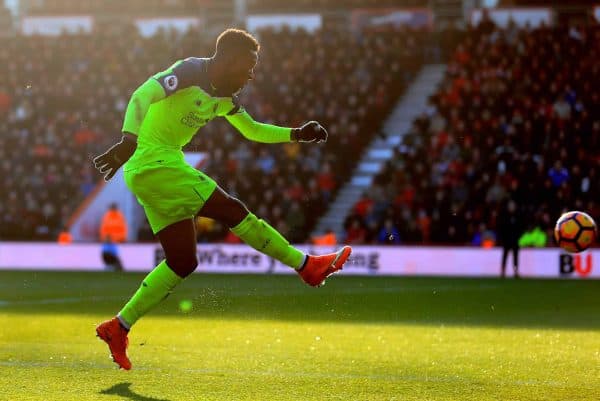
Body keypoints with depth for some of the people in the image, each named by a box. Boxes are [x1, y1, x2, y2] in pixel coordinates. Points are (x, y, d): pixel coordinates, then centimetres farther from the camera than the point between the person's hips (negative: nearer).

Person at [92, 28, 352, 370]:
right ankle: (308, 267, -4)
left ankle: (118, 328, 9)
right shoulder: (190, 72, -14)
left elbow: (252, 130, 27)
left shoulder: (223, 95, 14)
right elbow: (143, 95, -26)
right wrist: (129, 141, -40)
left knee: (182, 262, 6)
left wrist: (296, 134, 13)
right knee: (232, 211, -11)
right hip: (154, 164, -10)